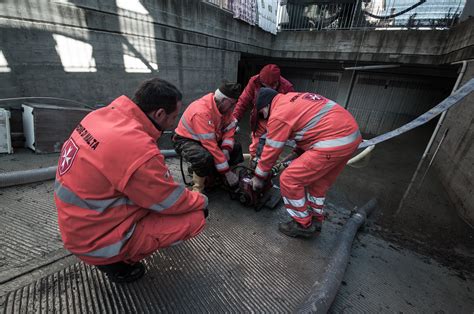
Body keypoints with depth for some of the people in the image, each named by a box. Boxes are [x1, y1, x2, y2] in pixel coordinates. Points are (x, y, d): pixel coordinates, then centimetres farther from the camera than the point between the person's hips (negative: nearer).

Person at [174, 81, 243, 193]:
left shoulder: (224, 106, -10)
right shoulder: (202, 112, -34)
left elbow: (230, 129, -4)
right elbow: (211, 146, -36)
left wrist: (226, 150, -23)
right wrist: (227, 172, -32)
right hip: (186, 140, -8)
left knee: (236, 147, -3)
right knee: (206, 158, -37)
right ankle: (198, 187, -10)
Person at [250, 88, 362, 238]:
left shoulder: (278, 115, -7)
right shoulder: (293, 98, 19)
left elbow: (271, 151, -2)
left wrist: (259, 176, 12)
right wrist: (297, 152, 31)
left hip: (334, 143, -10)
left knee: (289, 180, -1)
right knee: (318, 181, 23)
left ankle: (303, 225, 16)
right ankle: (316, 220, 38)